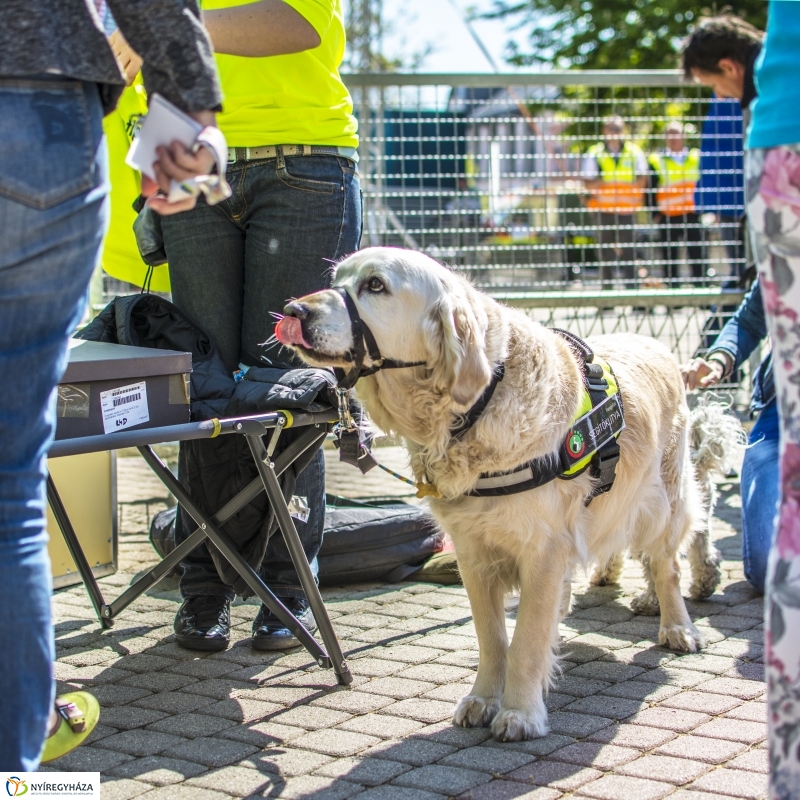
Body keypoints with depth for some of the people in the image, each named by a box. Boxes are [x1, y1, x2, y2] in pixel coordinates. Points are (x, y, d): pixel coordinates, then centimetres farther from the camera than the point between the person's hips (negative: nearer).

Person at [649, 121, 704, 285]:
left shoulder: (696, 157, 9)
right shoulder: (656, 160, 3)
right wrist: (655, 214, -3)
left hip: (692, 215, 1)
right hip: (667, 217, -1)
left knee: (696, 253, 0)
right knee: (670, 258, 3)